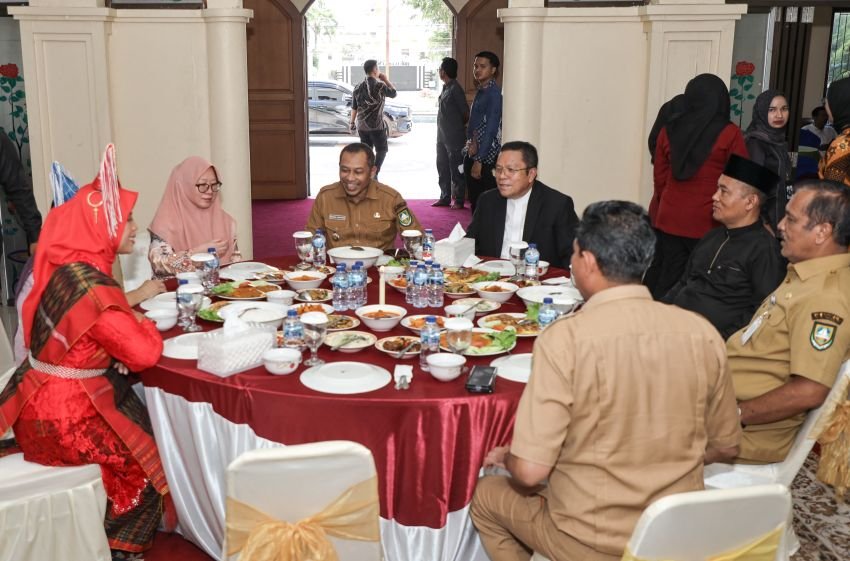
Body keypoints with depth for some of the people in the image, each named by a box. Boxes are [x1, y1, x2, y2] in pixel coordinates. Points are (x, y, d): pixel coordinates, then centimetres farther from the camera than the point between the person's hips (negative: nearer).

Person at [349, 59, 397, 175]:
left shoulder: (359, 87, 4)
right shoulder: (380, 86, -13)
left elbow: (354, 107, 9)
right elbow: (393, 93, 5)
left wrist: (352, 122, 20)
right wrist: (386, 79, 11)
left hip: (362, 126, 5)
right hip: (377, 125, -5)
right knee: (382, 150, 6)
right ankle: (374, 174, -9)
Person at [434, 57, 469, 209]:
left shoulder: (455, 89, -14)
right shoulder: (445, 88, 12)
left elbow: (466, 114, -12)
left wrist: (457, 126, 3)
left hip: (454, 137, -9)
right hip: (442, 136, 9)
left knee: (456, 169, -1)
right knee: (442, 168, 13)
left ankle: (459, 200, 7)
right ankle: (445, 198, 23)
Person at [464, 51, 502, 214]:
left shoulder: (494, 93, -13)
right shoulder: (481, 91, 13)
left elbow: (491, 128, -18)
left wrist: (479, 160, -20)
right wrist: (471, 142, -1)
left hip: (486, 156, -9)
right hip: (473, 153, 9)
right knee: (474, 200, 14)